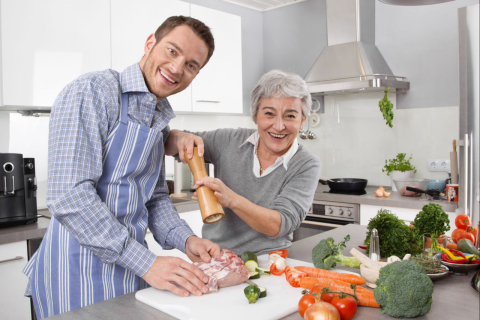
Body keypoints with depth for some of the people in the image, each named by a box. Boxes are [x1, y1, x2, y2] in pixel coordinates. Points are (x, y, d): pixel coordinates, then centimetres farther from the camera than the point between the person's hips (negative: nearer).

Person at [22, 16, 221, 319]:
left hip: (133, 268, 8)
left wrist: (186, 239, -4)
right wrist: (146, 262, -24)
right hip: (78, 270, -7)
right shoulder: (92, 92, -16)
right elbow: (69, 197, -24)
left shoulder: (161, 121, 9)